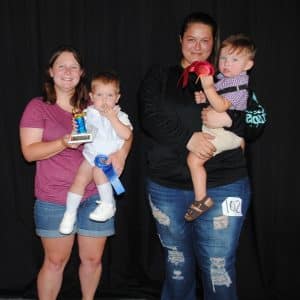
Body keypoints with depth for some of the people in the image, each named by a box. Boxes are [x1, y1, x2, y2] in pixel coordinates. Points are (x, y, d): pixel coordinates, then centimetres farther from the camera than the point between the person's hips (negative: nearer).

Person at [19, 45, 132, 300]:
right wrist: (64, 142, -23)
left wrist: (121, 153, -9)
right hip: (54, 200, -3)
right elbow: (29, 152, -7)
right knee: (55, 260, 6)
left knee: (93, 258, 11)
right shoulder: (38, 107, -1)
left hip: (95, 196, 3)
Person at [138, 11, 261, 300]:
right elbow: (149, 117, -8)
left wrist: (229, 118, -16)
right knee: (177, 268, 17)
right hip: (167, 188, 1)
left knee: (219, 271, 2)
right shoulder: (159, 76, 7)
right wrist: (188, 137, -20)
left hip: (221, 188, -1)